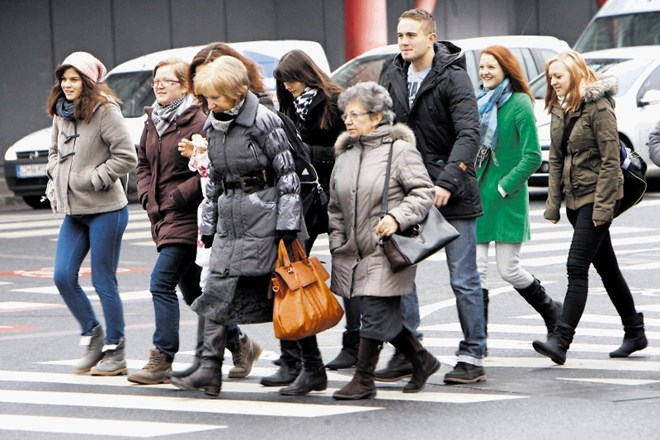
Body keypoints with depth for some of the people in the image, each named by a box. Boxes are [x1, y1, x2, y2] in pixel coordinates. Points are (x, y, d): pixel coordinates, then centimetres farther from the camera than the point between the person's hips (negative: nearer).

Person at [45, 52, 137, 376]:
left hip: (105, 209, -7)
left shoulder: (105, 111, -13)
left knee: (103, 282, -2)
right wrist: (56, 182, 9)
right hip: (74, 211, 7)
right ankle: (92, 336, 20)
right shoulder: (60, 114, 9)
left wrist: (92, 179, -16)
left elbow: (126, 157, -15)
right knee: (63, 277, 2)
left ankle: (115, 351, 8)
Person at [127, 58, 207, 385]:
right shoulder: (152, 121, 13)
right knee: (192, 290, 13)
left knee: (162, 281, -14)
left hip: (187, 216, -9)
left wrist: (176, 198, -16)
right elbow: (143, 164, 18)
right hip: (163, 217, 9)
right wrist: (148, 198, 3)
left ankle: (162, 360, -12)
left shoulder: (198, 122, -13)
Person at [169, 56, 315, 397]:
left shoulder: (263, 121, -11)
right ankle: (210, 370, -3)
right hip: (230, 220, 7)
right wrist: (208, 225, 18)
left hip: (264, 218, -7)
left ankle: (313, 369, 8)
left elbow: (287, 174, -10)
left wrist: (287, 225, -14)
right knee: (217, 292, -2)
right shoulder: (212, 126, 11)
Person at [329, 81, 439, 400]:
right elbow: (335, 208, 18)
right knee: (387, 316, 11)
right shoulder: (345, 157, 13)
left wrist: (397, 217, -23)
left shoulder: (400, 151, -6)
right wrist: (337, 246, 10)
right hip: (354, 252, 7)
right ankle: (422, 361, 29)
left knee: (376, 315, -8)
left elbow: (424, 193, -10)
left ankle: (363, 380, -1)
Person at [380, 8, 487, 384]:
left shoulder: (453, 77, -11)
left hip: (453, 195, -6)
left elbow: (469, 134, -19)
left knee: (464, 279, 1)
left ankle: (474, 357, 8)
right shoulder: (395, 78, 9)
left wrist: (447, 182, -30)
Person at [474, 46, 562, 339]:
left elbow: (533, 157, -13)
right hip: (477, 195, 6)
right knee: (476, 268, -1)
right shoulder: (480, 102, 11)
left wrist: (504, 188, -15)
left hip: (507, 198, -6)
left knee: (508, 269, -2)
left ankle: (552, 312, 23)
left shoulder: (519, 104, -8)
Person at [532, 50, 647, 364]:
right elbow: (555, 159, 13)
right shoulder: (559, 110, 11)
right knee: (606, 267, 15)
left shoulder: (598, 107, -13)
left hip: (597, 197, -8)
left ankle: (561, 340, -21)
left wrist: (603, 206, -19)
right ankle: (634, 332, 25)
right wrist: (553, 203, 7)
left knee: (577, 267, -15)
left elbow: (610, 160, -16)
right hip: (574, 197, 8)